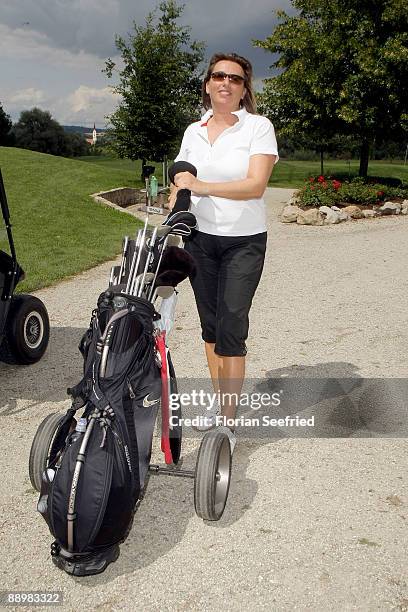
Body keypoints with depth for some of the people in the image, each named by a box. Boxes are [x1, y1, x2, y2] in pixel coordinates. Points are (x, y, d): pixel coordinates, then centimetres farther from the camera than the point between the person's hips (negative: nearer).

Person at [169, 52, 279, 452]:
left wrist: (202, 186, -26)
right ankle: (220, 402, 28)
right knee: (209, 324, 11)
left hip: (244, 242, -5)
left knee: (231, 328, -7)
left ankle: (228, 422, 3)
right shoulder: (193, 132, 9)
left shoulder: (258, 127, -6)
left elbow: (256, 185, -18)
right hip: (200, 239, 5)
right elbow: (180, 184, 13)